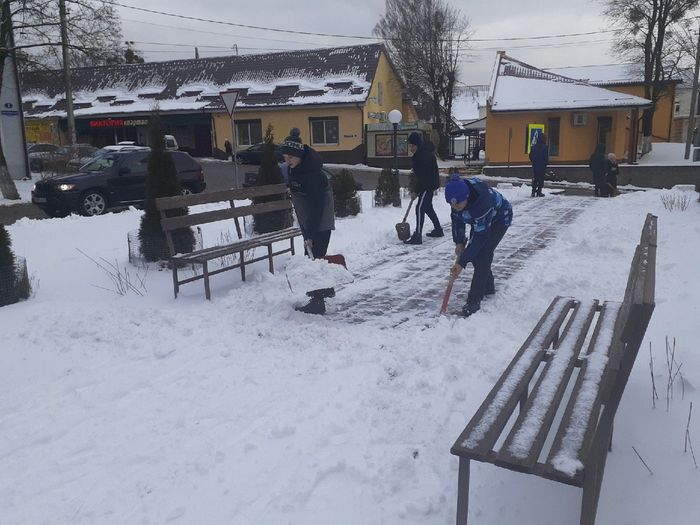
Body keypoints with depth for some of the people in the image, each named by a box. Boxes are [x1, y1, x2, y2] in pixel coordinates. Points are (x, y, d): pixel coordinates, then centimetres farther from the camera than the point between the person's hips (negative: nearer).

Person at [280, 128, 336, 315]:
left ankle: (317, 302, -4)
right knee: (312, 256, 17)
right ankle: (325, 288, 35)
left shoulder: (312, 173, -27)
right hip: (307, 221, 9)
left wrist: (310, 235, -28)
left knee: (314, 257, -9)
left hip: (321, 222, -9)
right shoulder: (294, 168, 1)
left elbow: (316, 206, -27)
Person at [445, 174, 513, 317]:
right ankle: (487, 287, 28)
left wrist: (462, 263, -40)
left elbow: (480, 236, -39)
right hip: (479, 219, 7)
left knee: (483, 254, -18)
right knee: (474, 252, 5)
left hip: (499, 218, -7)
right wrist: (459, 242, -16)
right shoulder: (457, 196, -25)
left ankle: (474, 300, -13)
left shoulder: (481, 200, -44)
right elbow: (457, 218, -6)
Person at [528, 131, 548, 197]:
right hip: (542, 166, -4)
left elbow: (530, 156, 4)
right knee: (541, 179, 3)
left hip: (535, 165, 4)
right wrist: (546, 163, 3)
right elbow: (546, 157, -13)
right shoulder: (545, 147, -13)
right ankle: (539, 192, 1)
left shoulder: (533, 147, 0)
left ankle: (533, 192, 12)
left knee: (535, 179, 12)